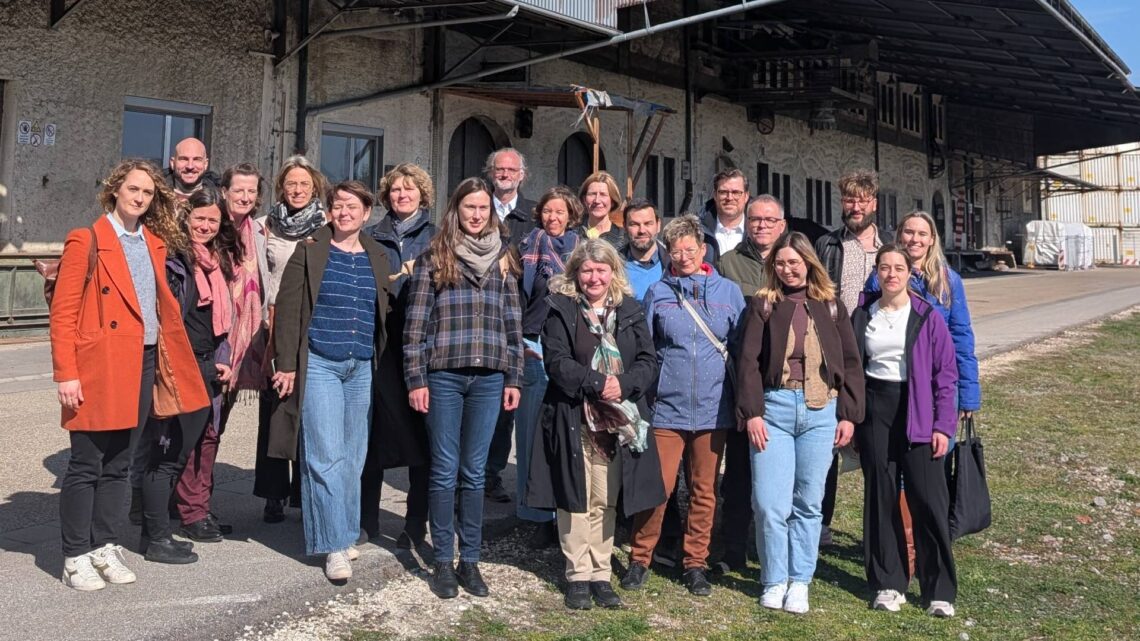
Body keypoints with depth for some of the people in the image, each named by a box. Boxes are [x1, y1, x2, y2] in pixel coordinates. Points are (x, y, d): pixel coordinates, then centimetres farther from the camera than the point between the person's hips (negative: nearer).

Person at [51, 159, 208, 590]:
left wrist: (168, 358, 8)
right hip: (98, 369, -6)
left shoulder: (156, 243, 13)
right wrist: (66, 375, -14)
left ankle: (104, 547, 24)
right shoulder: (87, 241, -5)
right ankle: (76, 557, 13)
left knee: (118, 465, 13)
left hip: (142, 365, 6)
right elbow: (62, 313, -8)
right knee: (85, 466, 2)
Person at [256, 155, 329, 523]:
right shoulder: (270, 224, 11)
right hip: (276, 323, 2)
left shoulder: (326, 226, 3)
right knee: (273, 407, 1)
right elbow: (262, 275, 15)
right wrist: (268, 318, 7)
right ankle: (273, 495, 10)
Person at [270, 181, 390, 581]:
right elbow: (288, 309, -3)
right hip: (319, 366, -4)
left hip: (362, 369, 4)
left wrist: (380, 364, 8)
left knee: (352, 456, 8)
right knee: (326, 455, -7)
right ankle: (334, 545, -1)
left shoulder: (377, 258, 11)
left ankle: (343, 533, 21)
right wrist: (287, 365, -9)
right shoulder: (309, 252, 0)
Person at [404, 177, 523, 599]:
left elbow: (513, 323, 12)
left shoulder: (503, 260, 12)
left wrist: (513, 378, 7)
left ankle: (470, 560, 18)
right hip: (444, 375, -2)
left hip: (489, 378, 2)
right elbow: (416, 322, 0)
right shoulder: (433, 259, 3)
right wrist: (416, 378, -6)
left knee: (475, 472, 8)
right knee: (445, 471, 3)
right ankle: (443, 562, 15)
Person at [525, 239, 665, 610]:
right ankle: (578, 575, 14)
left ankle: (600, 574, 18)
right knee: (575, 499, 3)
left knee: (606, 501, 8)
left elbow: (648, 361, 4)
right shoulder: (561, 309, 2)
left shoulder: (631, 312, 11)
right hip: (573, 420, -2)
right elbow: (556, 361, -8)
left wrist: (623, 384, -14)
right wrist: (597, 383, -19)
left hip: (618, 421, 3)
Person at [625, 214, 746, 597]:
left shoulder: (728, 291, 6)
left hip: (713, 408, 1)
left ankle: (695, 564, 23)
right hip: (667, 407, -1)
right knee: (658, 486, -2)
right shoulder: (658, 293, 4)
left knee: (705, 491, 9)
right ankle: (640, 559, 16)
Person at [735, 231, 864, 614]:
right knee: (770, 503, -3)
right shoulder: (764, 304, 5)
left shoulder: (831, 306, 11)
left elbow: (850, 362, 10)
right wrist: (752, 412, -9)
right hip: (775, 406, -1)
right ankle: (774, 580, 13)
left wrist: (849, 414, 3)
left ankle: (800, 581, 18)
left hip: (821, 411, 2)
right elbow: (749, 361, -1)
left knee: (809, 502, 7)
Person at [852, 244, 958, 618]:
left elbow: (946, 373, -2)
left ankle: (939, 590, 8)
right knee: (881, 497, 7)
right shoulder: (863, 315, 7)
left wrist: (943, 425, -7)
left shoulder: (927, 316, -1)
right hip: (875, 410, 3)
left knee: (929, 500, -4)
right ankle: (888, 584, 18)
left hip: (917, 413, -2)